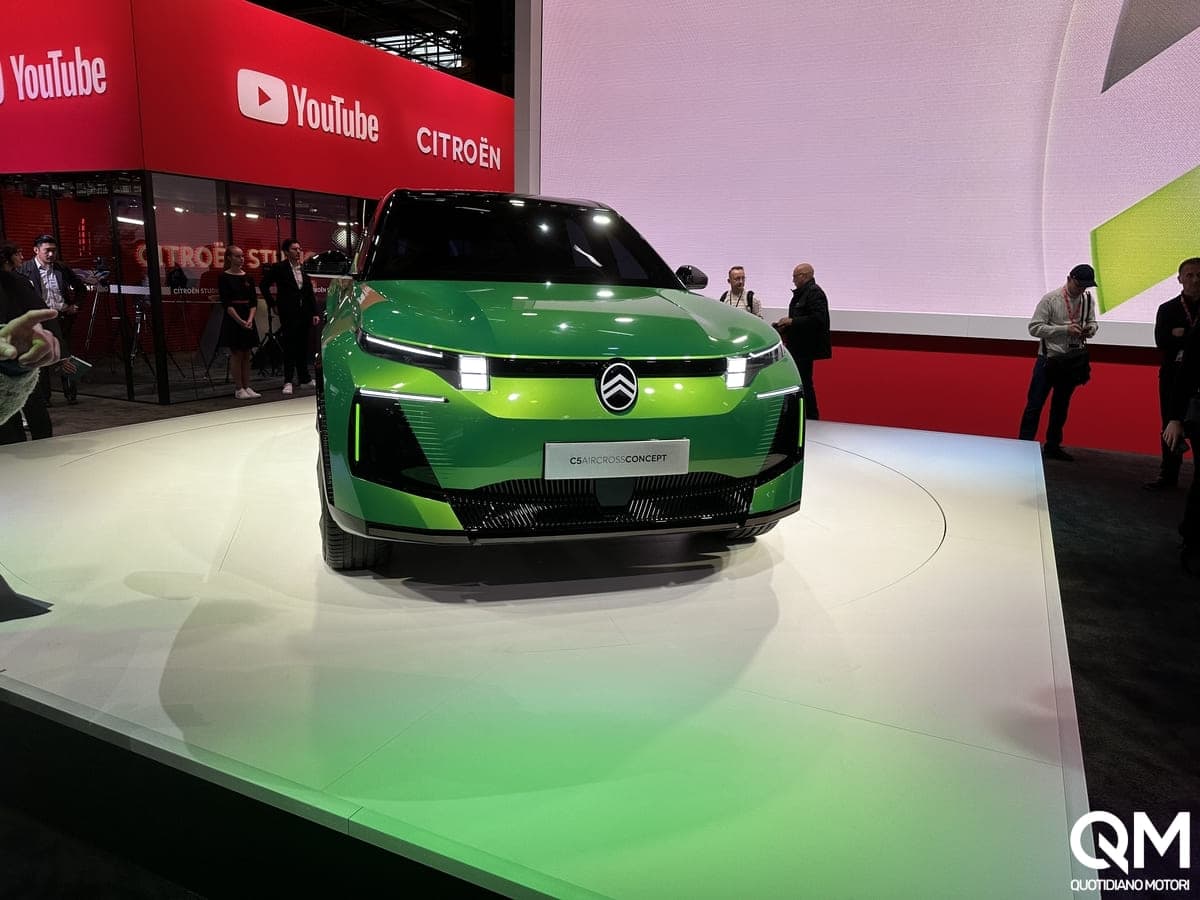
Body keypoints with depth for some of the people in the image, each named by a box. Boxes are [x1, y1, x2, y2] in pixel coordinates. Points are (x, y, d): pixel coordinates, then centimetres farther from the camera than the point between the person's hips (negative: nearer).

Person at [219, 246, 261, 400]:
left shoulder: (248, 278, 9)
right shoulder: (224, 278, -5)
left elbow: (254, 301, 5)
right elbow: (226, 304, -10)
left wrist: (250, 319, -9)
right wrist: (240, 321, -17)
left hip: (248, 320, 5)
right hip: (232, 320, -5)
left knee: (246, 354, 7)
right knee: (236, 354, -1)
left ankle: (247, 387, 12)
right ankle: (239, 389, 3)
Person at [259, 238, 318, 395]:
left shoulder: (304, 268, 10)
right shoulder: (279, 268, -4)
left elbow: (310, 292, 11)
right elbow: (264, 285, 0)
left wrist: (314, 313, 6)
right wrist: (273, 305, -2)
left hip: (304, 313, 5)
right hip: (289, 313, -5)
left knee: (303, 346, 10)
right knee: (289, 347, -3)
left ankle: (304, 379, 19)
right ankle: (288, 382, 2)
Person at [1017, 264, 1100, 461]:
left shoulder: (1088, 300, 2)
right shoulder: (1050, 299, -12)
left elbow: (1093, 322, 15)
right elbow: (1034, 327, -14)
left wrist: (1089, 330, -9)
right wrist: (1065, 329, -22)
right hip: (1049, 358, -5)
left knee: (1061, 405, 14)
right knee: (1035, 404, -5)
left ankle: (1053, 446, 26)